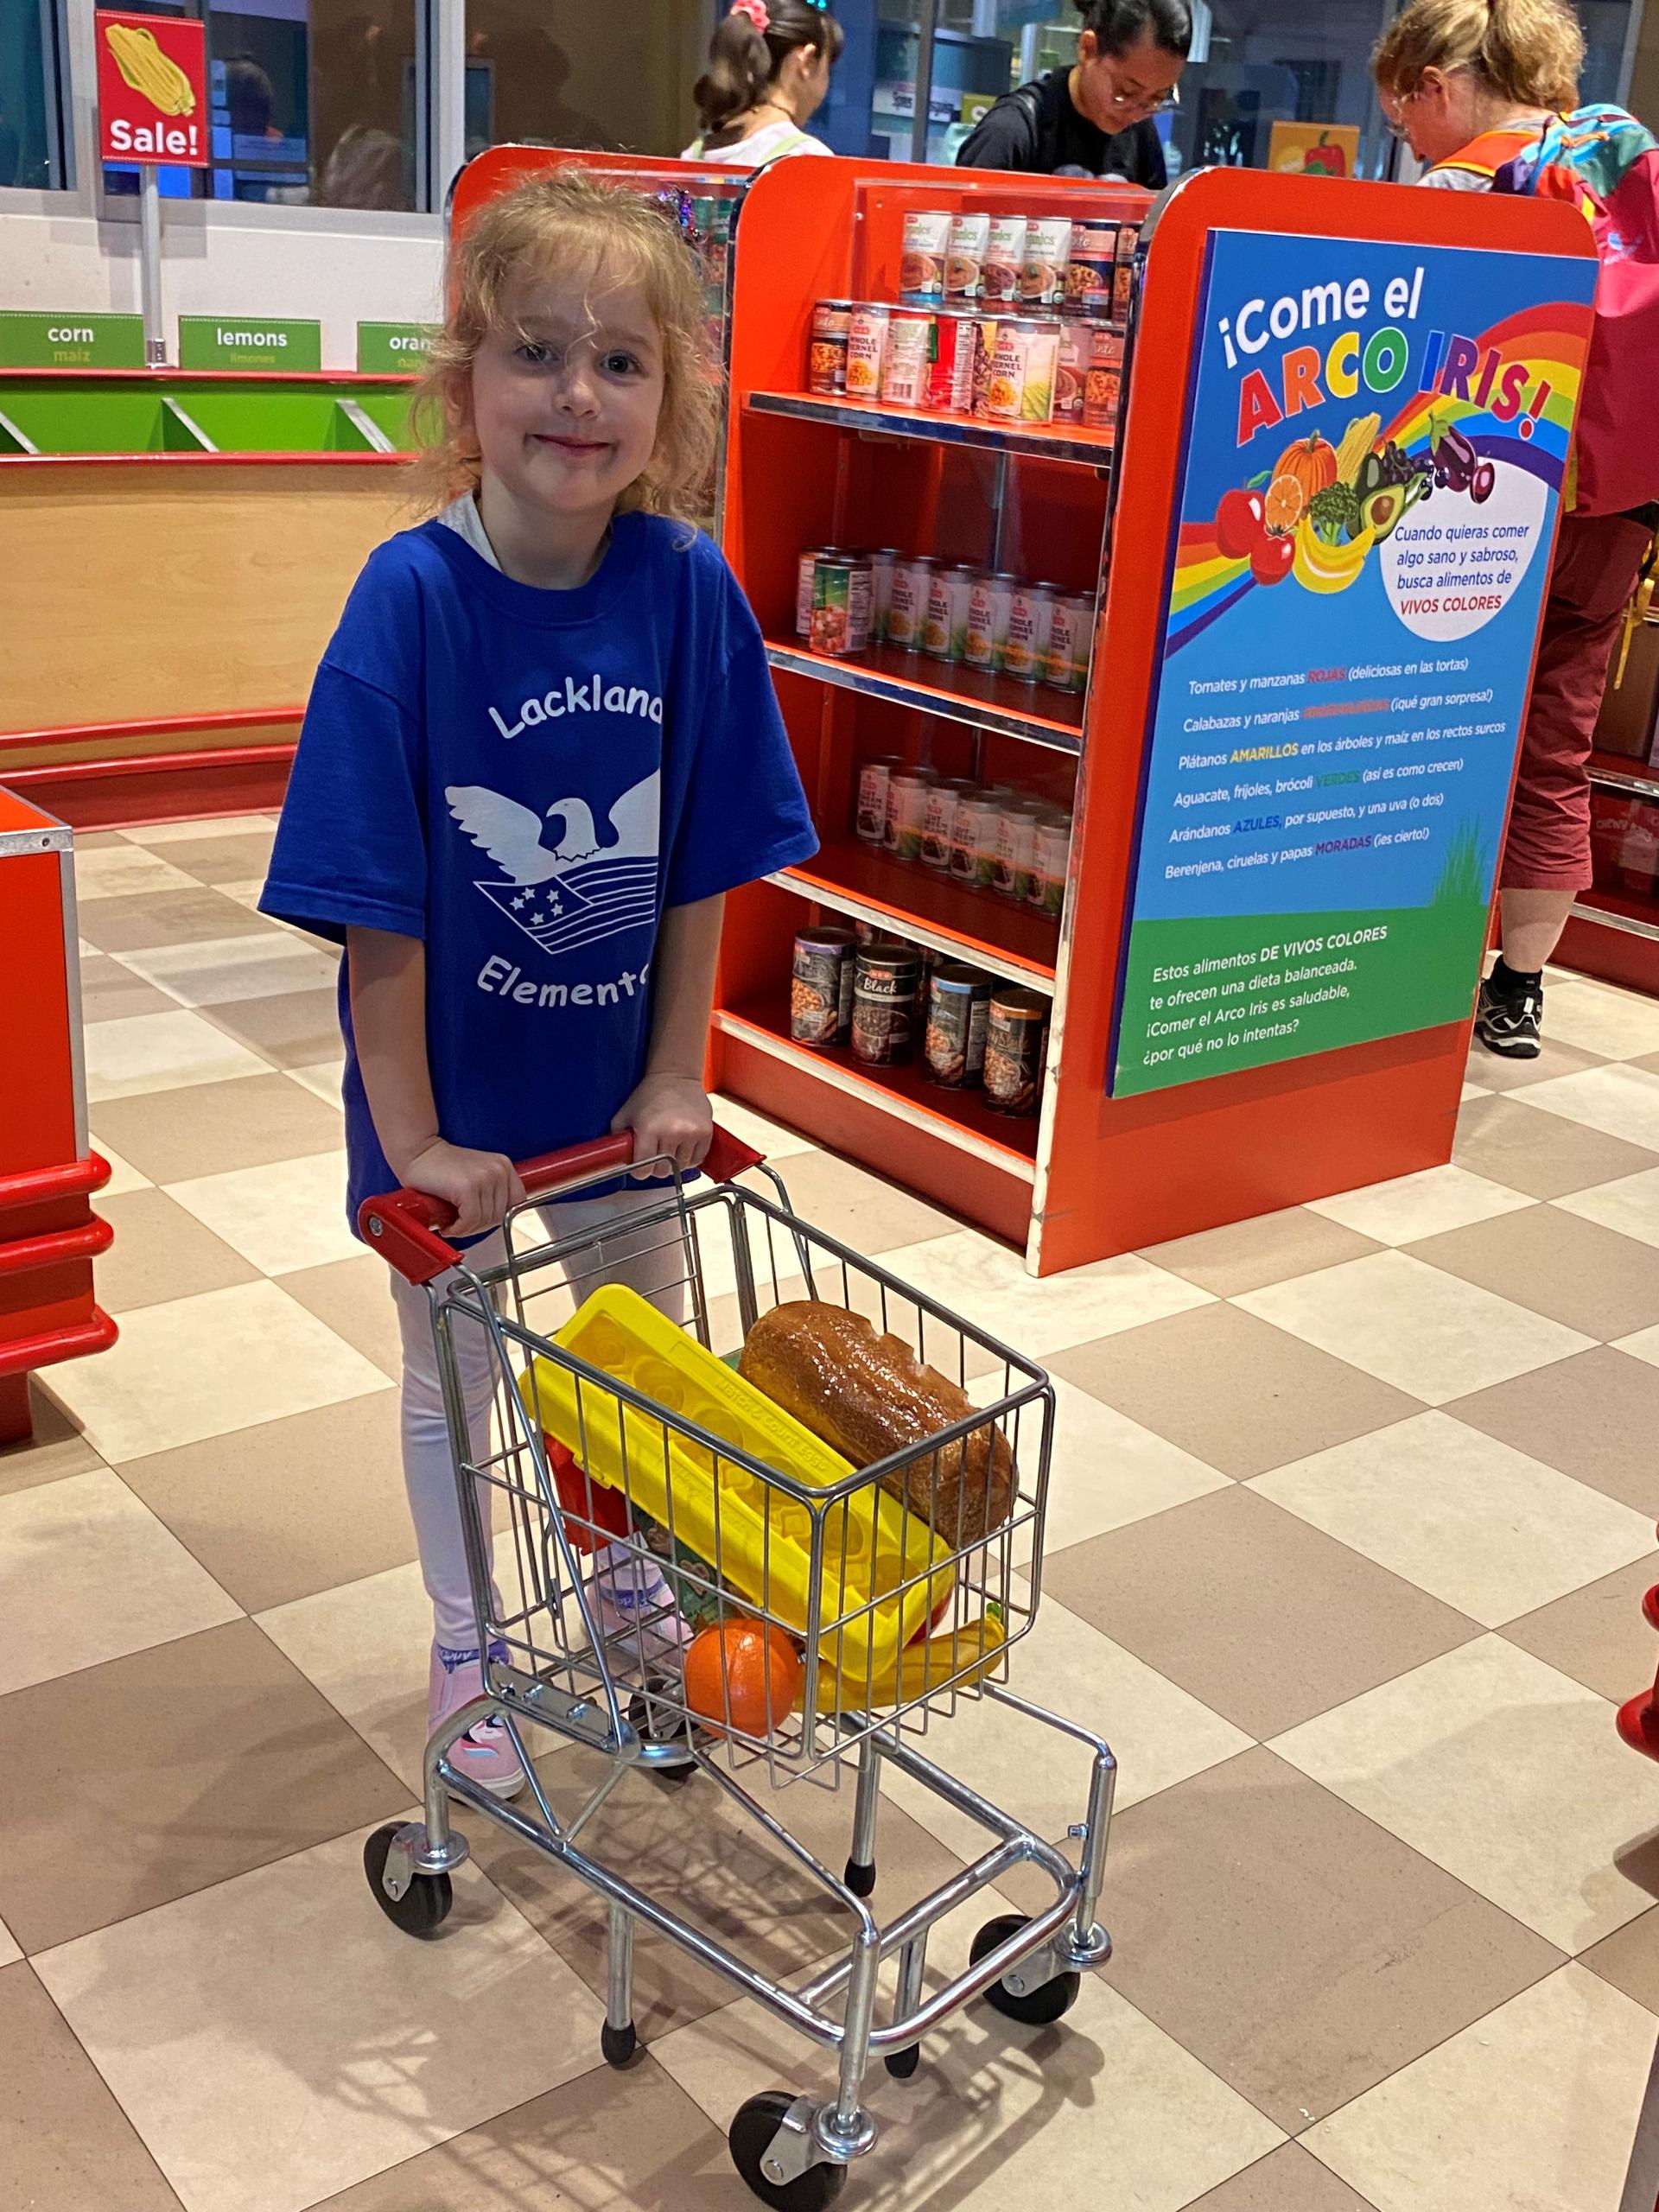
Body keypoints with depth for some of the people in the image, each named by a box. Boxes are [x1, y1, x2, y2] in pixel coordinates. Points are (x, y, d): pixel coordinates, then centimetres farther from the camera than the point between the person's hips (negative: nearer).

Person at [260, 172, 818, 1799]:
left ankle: (631, 1591, 50)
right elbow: (377, 911, -20)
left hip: (619, 1084, 3)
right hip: (452, 1100, -3)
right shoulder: (411, 597, -22)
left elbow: (702, 868, -6)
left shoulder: (689, 590, -13)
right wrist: (415, 1139, -17)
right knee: (454, 1379, 17)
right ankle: (466, 1652, 42)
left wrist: (676, 1076, -5)